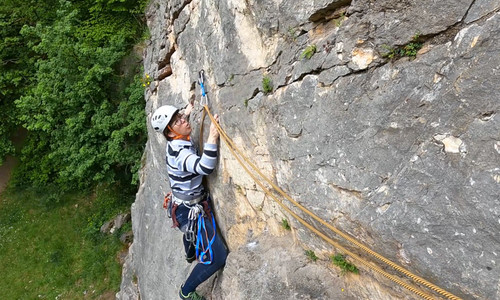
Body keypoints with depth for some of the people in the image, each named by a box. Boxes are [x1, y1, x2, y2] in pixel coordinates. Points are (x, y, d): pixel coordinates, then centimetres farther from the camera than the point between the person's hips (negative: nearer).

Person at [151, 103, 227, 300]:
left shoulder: (176, 143, -2)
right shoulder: (179, 152, -31)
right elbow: (205, 167, -48)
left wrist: (189, 109, 29)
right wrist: (213, 137, -46)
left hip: (185, 207, 10)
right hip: (190, 212, -10)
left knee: (191, 230, 43)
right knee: (218, 258, -7)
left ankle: (190, 254, 76)